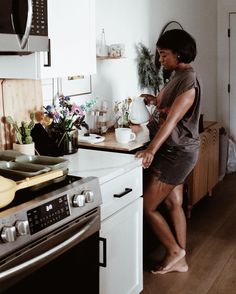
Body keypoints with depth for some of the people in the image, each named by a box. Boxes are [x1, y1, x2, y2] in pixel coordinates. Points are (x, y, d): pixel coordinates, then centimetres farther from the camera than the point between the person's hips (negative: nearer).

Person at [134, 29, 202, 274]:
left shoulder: (189, 81, -19)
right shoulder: (177, 76, 11)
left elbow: (172, 119, -29)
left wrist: (151, 150, -36)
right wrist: (154, 100, 7)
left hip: (177, 153, -10)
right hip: (175, 151, 10)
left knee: (147, 206, -3)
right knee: (173, 204, 14)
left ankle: (174, 251, 15)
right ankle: (180, 260, 25)